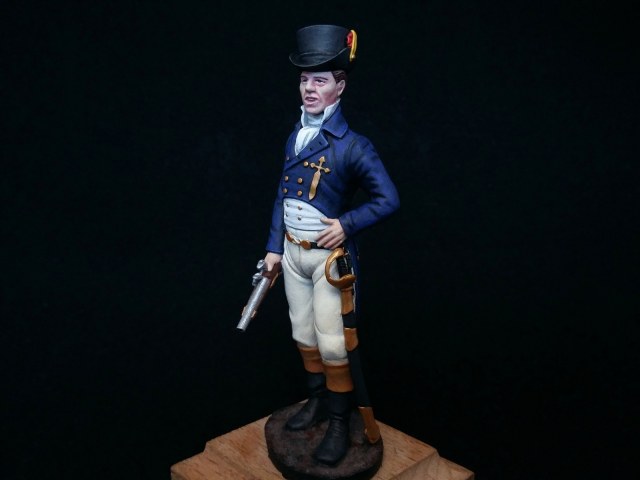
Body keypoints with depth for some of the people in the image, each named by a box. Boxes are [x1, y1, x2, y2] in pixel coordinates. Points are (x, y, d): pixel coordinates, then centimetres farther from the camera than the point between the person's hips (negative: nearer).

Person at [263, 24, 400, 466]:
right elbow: (283, 197, 10)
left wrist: (346, 225, -20)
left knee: (332, 344, -1)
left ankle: (340, 423, 15)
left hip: (328, 255, -6)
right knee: (304, 336, 16)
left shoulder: (352, 145, -15)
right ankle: (317, 401, 36)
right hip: (292, 252, 6)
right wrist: (274, 247, 9)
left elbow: (389, 200, -16)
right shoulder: (295, 137, 5)